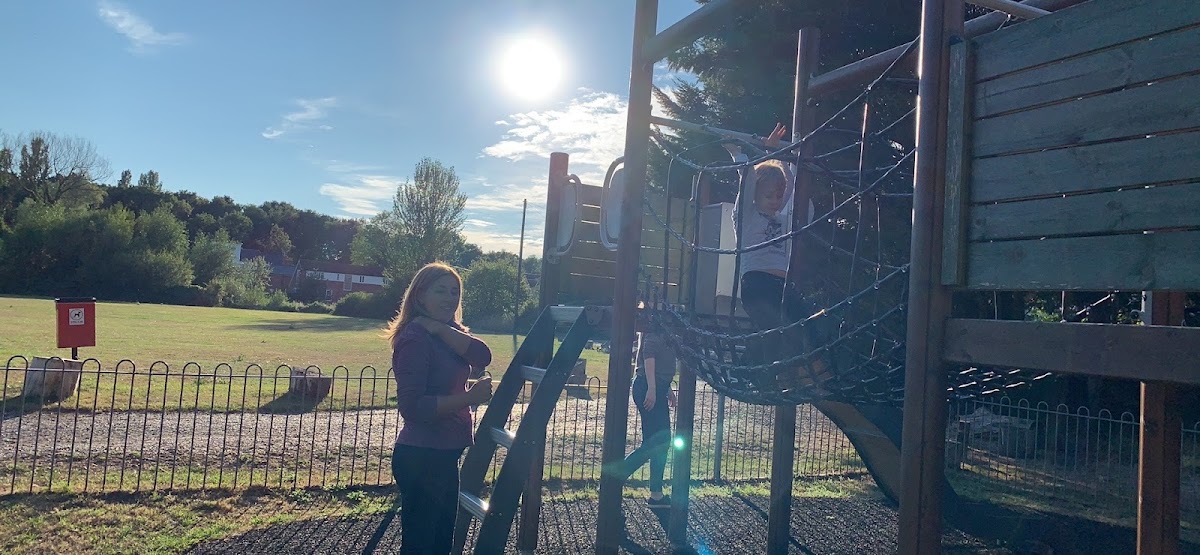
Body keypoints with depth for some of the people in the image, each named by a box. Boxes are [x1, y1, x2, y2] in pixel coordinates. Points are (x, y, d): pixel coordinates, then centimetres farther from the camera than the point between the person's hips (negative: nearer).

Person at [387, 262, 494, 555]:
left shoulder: (450, 333, 11)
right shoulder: (415, 338, -16)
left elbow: (482, 356, -9)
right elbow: (412, 406, -24)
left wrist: (440, 329, -17)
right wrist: (469, 398, -26)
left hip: (445, 454, 9)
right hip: (421, 457, -9)